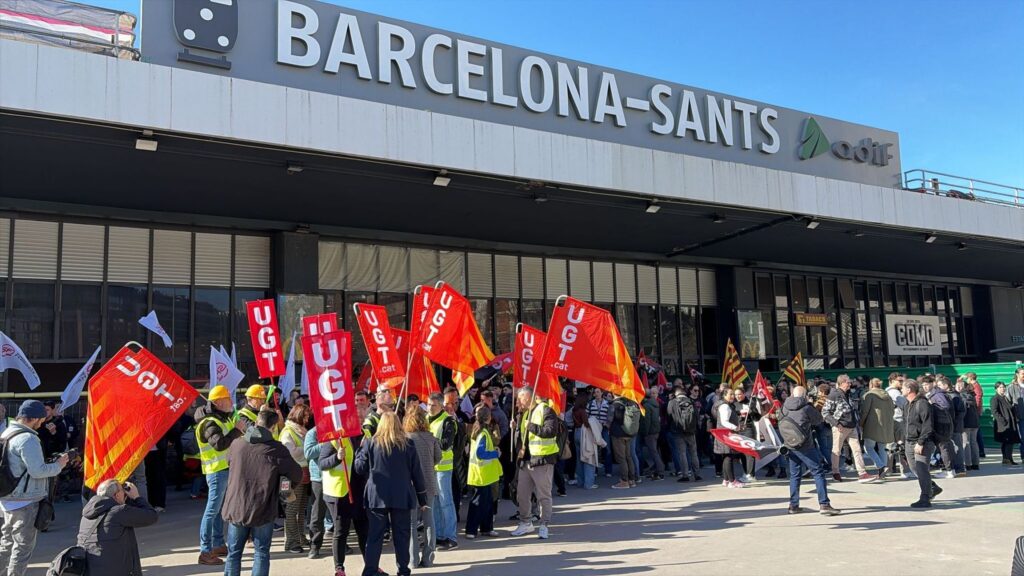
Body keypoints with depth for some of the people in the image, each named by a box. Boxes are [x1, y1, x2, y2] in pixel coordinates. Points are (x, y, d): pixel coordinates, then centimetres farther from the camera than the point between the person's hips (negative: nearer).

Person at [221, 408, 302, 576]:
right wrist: (287, 488, 14)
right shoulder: (277, 449, -15)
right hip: (263, 510, -3)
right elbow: (297, 474, -8)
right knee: (261, 553, 9)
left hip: (236, 508, 3)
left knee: (234, 552, 15)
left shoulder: (236, 444, -3)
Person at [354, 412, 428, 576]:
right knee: (401, 535, 9)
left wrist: (360, 449, 19)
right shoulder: (408, 444, 2)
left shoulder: (370, 443, -1)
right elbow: (416, 473, 3)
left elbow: (359, 468, 2)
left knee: (375, 535, 5)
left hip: (377, 496, 0)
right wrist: (422, 499, 10)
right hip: (402, 497, 0)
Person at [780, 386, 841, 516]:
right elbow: (819, 420, 2)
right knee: (818, 472, 1)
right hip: (805, 446, -6)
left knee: (794, 475, 14)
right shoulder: (806, 408, -12)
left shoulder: (785, 407, 4)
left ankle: (793, 505, 14)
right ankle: (824, 504, -4)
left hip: (790, 446, 6)